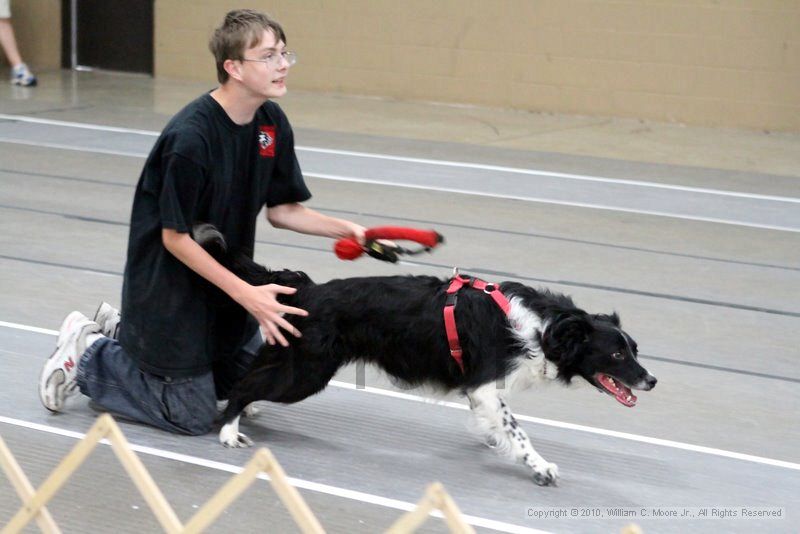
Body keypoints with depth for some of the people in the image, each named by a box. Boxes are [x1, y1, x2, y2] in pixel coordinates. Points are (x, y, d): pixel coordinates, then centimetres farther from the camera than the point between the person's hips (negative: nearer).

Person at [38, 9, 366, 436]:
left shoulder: (271, 122, -6)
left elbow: (281, 210, 3)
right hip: (169, 284, -8)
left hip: (222, 279, 8)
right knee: (192, 416, 0)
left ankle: (125, 331, 31)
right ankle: (88, 355, 17)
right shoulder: (190, 137, -30)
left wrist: (344, 230, -12)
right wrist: (246, 294, -26)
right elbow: (175, 237, -24)